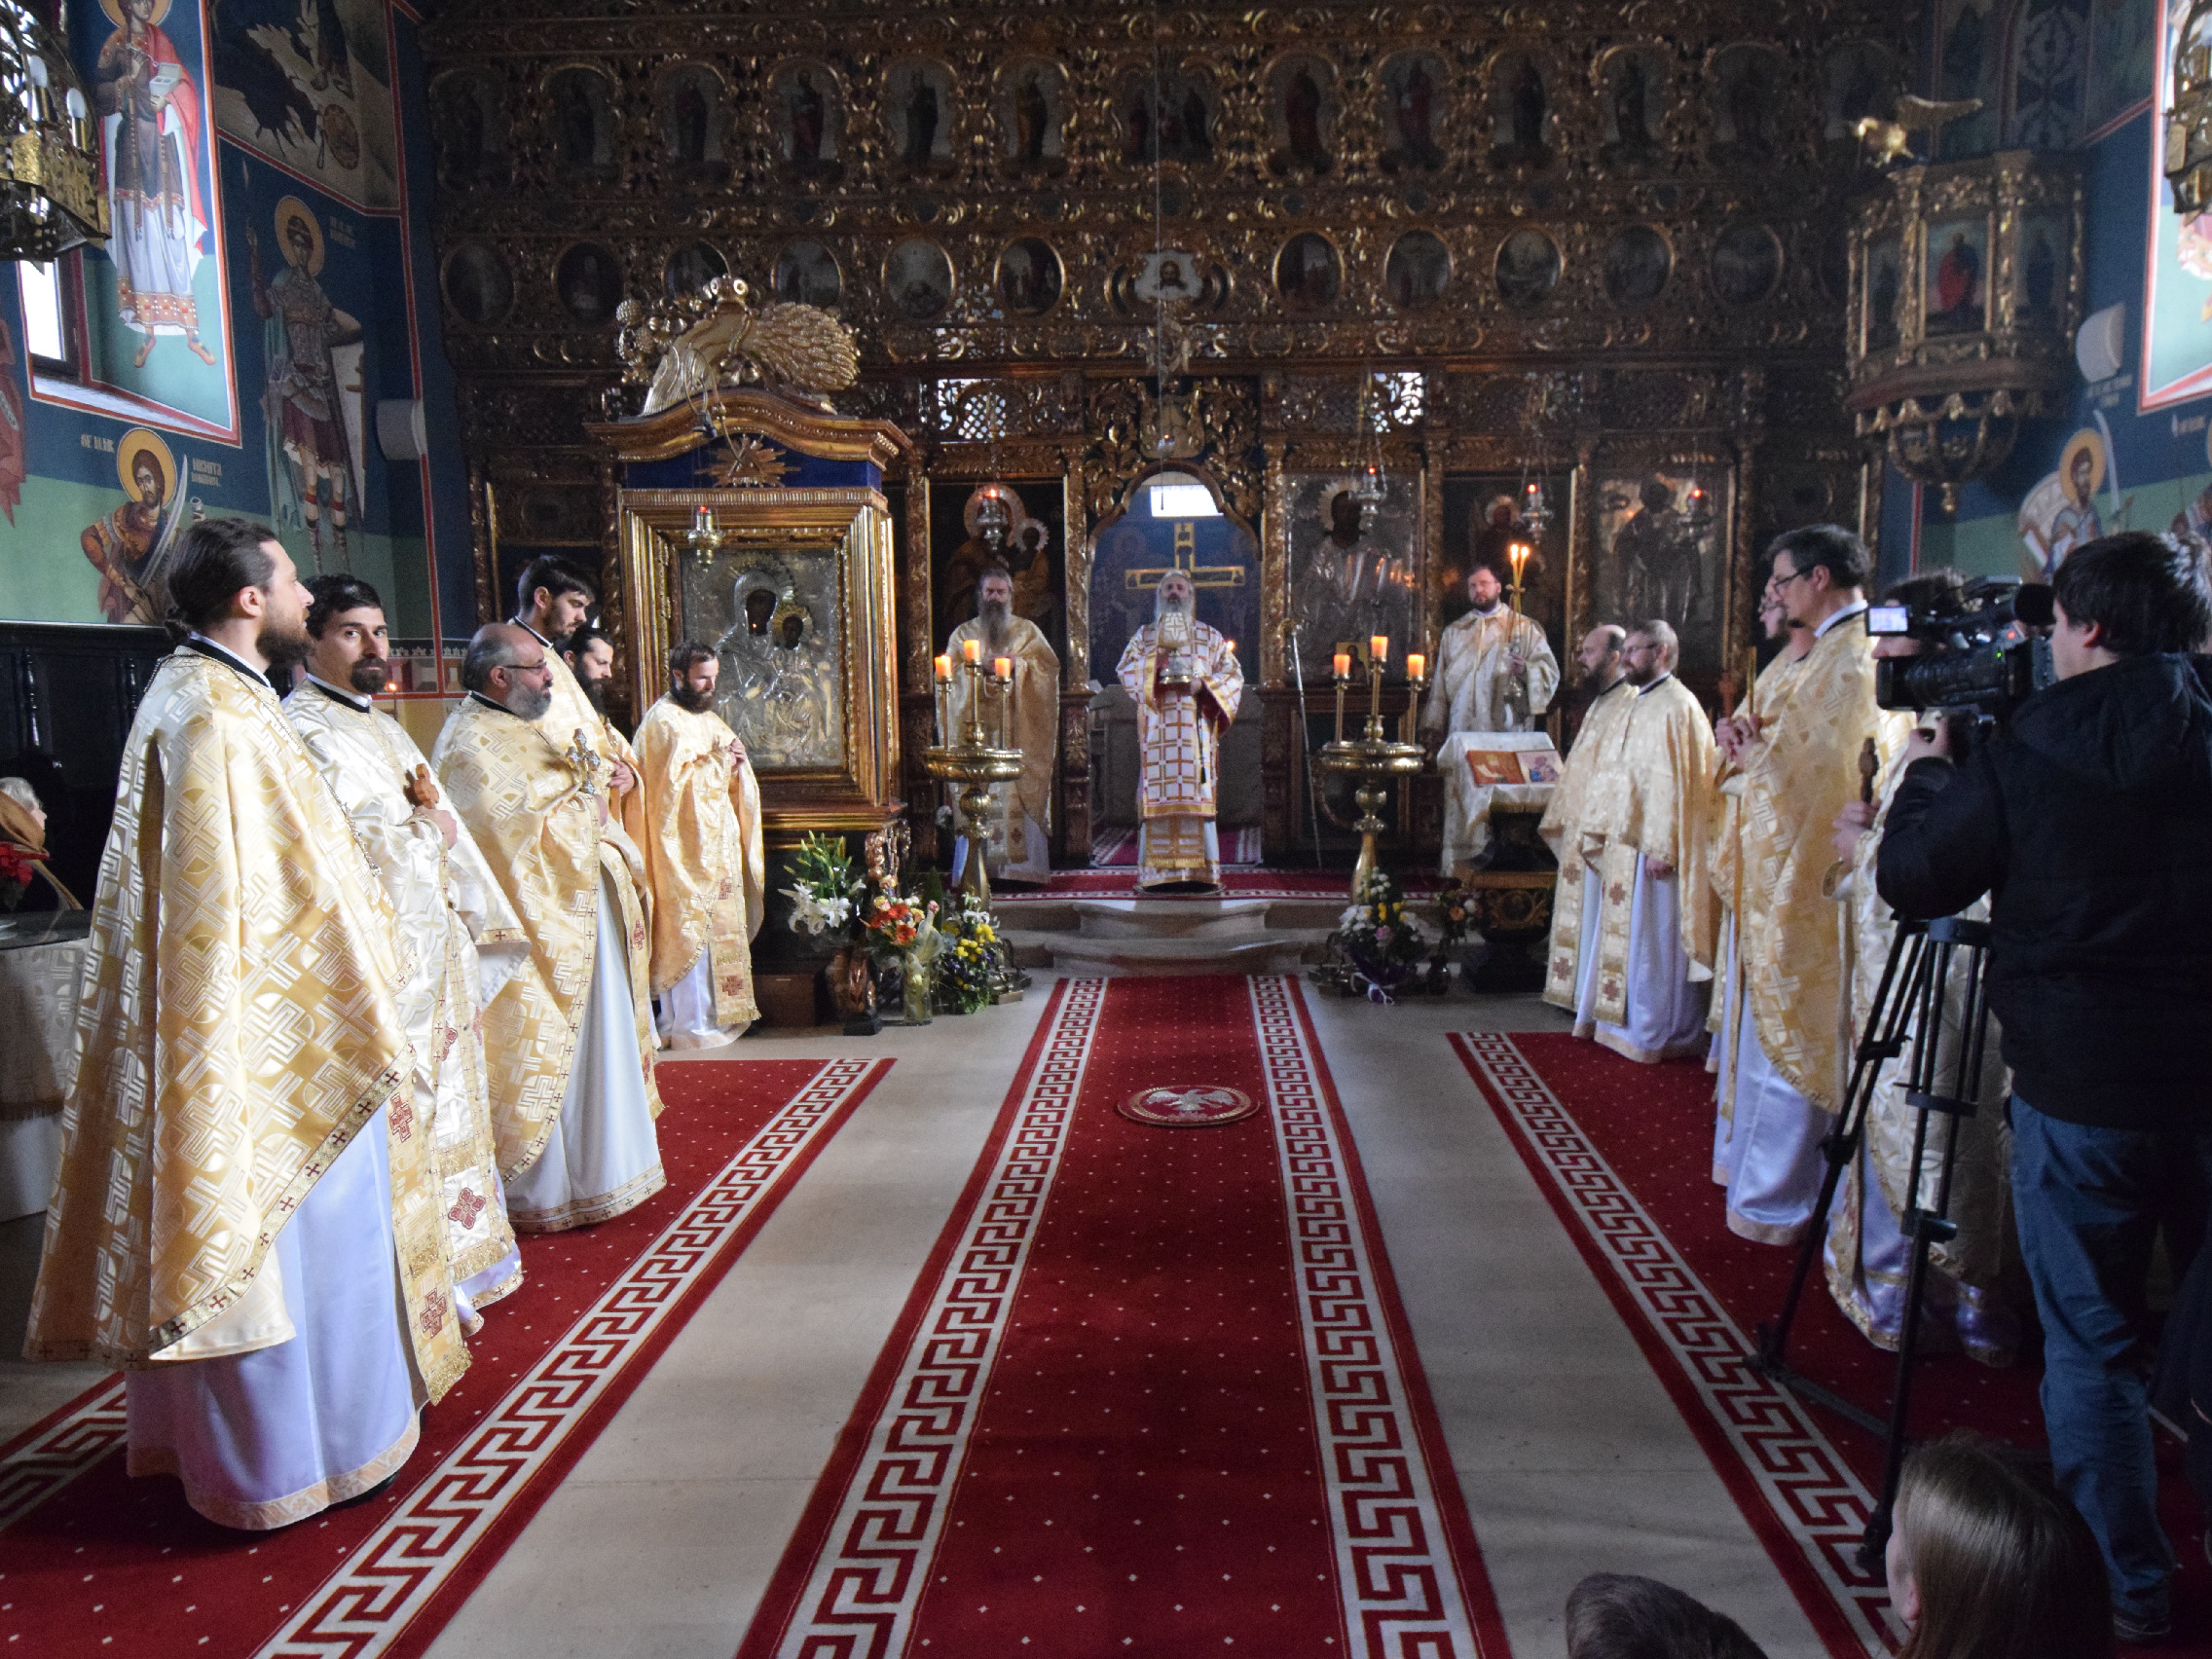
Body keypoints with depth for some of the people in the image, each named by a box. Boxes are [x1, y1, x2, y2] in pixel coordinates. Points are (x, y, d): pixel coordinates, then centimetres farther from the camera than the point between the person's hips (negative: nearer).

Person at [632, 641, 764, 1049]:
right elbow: (677, 781, -20)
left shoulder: (707, 718, 17)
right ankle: (692, 1025, 0)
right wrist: (719, 760, -11)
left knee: (717, 925, 12)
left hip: (718, 844, 9)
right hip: (688, 847, -9)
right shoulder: (663, 721, -10)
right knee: (693, 928, -6)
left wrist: (736, 762, -3)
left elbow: (735, 780, 19)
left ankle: (717, 1014, 20)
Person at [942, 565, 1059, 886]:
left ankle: (1022, 866, -7)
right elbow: (950, 672, 3)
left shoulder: (1028, 631, 15)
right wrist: (980, 666, -13)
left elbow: (1050, 666, 4)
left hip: (1019, 728, 0)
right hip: (976, 725, 0)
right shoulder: (963, 633, 16)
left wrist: (1018, 664, -12)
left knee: (1020, 795, -7)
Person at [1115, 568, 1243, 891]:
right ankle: (1159, 872, -8)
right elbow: (1126, 670, 4)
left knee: (1197, 798, -8)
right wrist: (1157, 674, -13)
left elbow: (1233, 676, 10)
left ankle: (1201, 870, -7)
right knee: (1159, 798, -8)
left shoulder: (1209, 636, 17)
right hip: (1157, 729, 0)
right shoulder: (1144, 635, 18)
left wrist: (1203, 684, -8)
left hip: (1196, 728, 0)